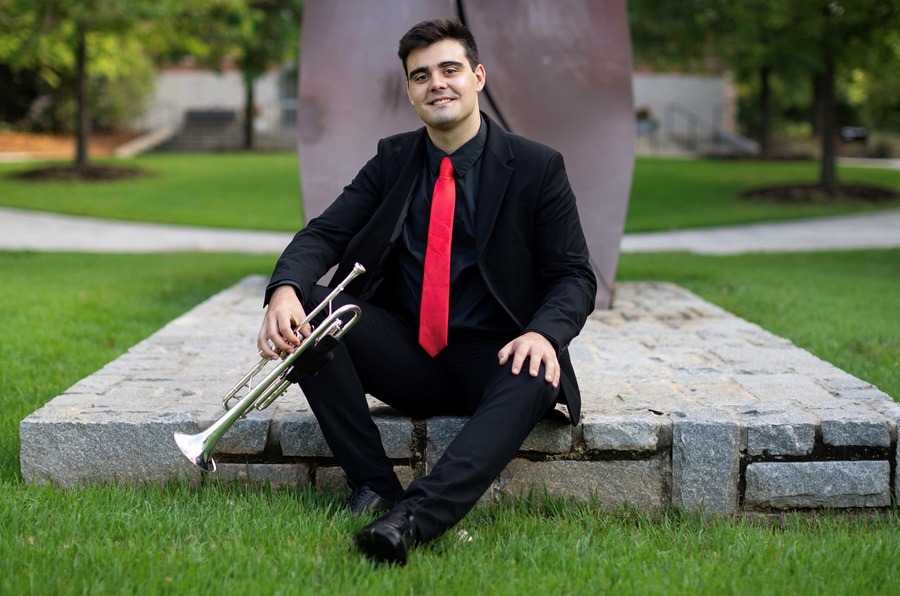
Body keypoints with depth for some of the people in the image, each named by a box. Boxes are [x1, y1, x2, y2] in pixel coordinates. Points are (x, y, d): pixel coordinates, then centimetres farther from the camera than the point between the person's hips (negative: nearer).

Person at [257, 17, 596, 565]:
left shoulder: (538, 167, 0)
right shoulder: (392, 160, 9)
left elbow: (574, 276, -2)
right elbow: (323, 235, -1)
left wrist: (544, 332, -25)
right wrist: (285, 289, -25)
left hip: (492, 359, -3)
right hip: (405, 356, 3)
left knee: (535, 379, -37)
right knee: (303, 308, -21)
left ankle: (412, 520, -51)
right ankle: (377, 491, -25)